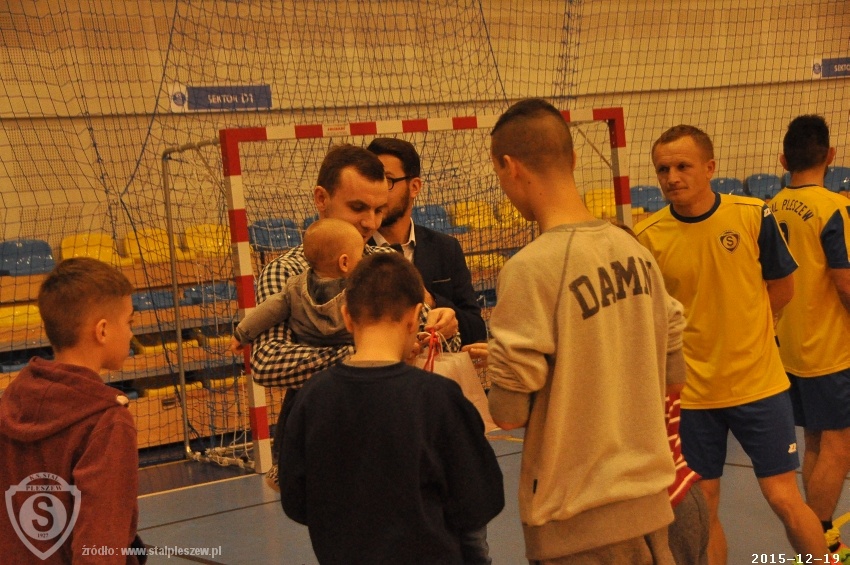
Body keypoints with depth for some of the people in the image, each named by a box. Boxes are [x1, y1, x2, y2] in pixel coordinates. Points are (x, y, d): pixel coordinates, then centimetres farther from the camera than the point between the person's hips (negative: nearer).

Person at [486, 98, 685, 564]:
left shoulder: (530, 269, -20)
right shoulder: (634, 250, -1)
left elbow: (509, 415, -16)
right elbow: (673, 371, 8)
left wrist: (496, 361, 4)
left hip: (578, 520, -6)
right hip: (649, 496, 6)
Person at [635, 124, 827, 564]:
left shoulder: (754, 216, -8)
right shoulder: (648, 236, -8)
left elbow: (782, 289, 4)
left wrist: (743, 329, 1)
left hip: (759, 383, -1)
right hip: (690, 392, 1)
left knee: (784, 499, 3)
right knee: (702, 508, 9)